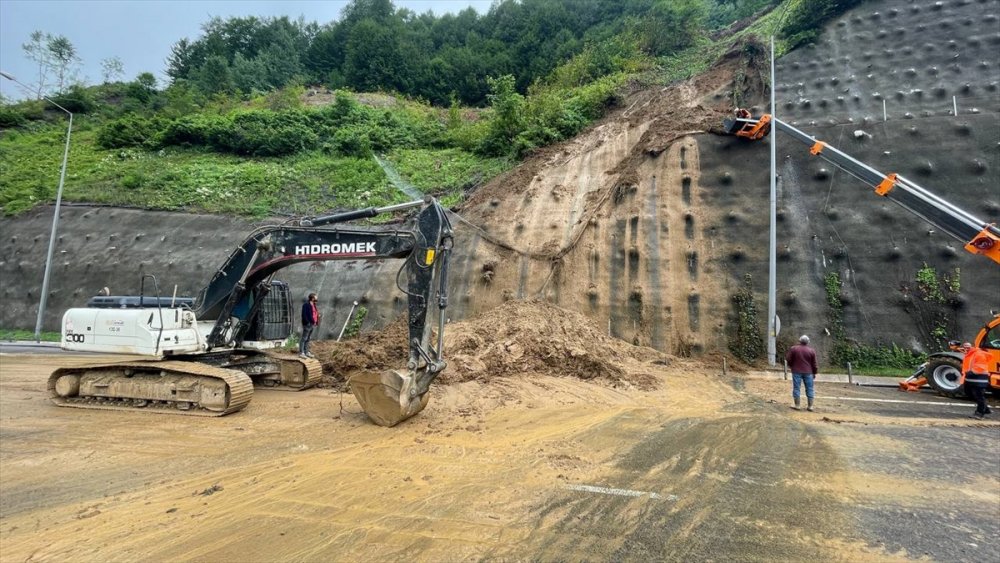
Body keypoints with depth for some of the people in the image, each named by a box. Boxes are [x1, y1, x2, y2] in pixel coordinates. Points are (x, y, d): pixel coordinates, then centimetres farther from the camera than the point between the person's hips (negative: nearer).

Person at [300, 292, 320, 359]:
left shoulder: (314, 305, 14)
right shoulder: (306, 305, -14)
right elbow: (304, 315, -18)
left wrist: (316, 322, 9)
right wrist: (308, 323, -21)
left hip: (312, 324, 9)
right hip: (307, 324, -9)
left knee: (308, 339, 14)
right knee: (304, 338, -4)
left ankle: (306, 352, 21)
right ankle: (301, 353, 0)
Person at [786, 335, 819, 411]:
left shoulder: (793, 349, -4)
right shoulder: (811, 351, 0)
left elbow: (788, 359, -2)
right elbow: (814, 363, 4)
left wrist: (790, 366, 16)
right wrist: (814, 373, 14)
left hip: (796, 371, -1)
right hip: (808, 372, 1)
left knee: (796, 388, 2)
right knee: (809, 388, 7)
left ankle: (797, 405, 1)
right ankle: (810, 406, 8)